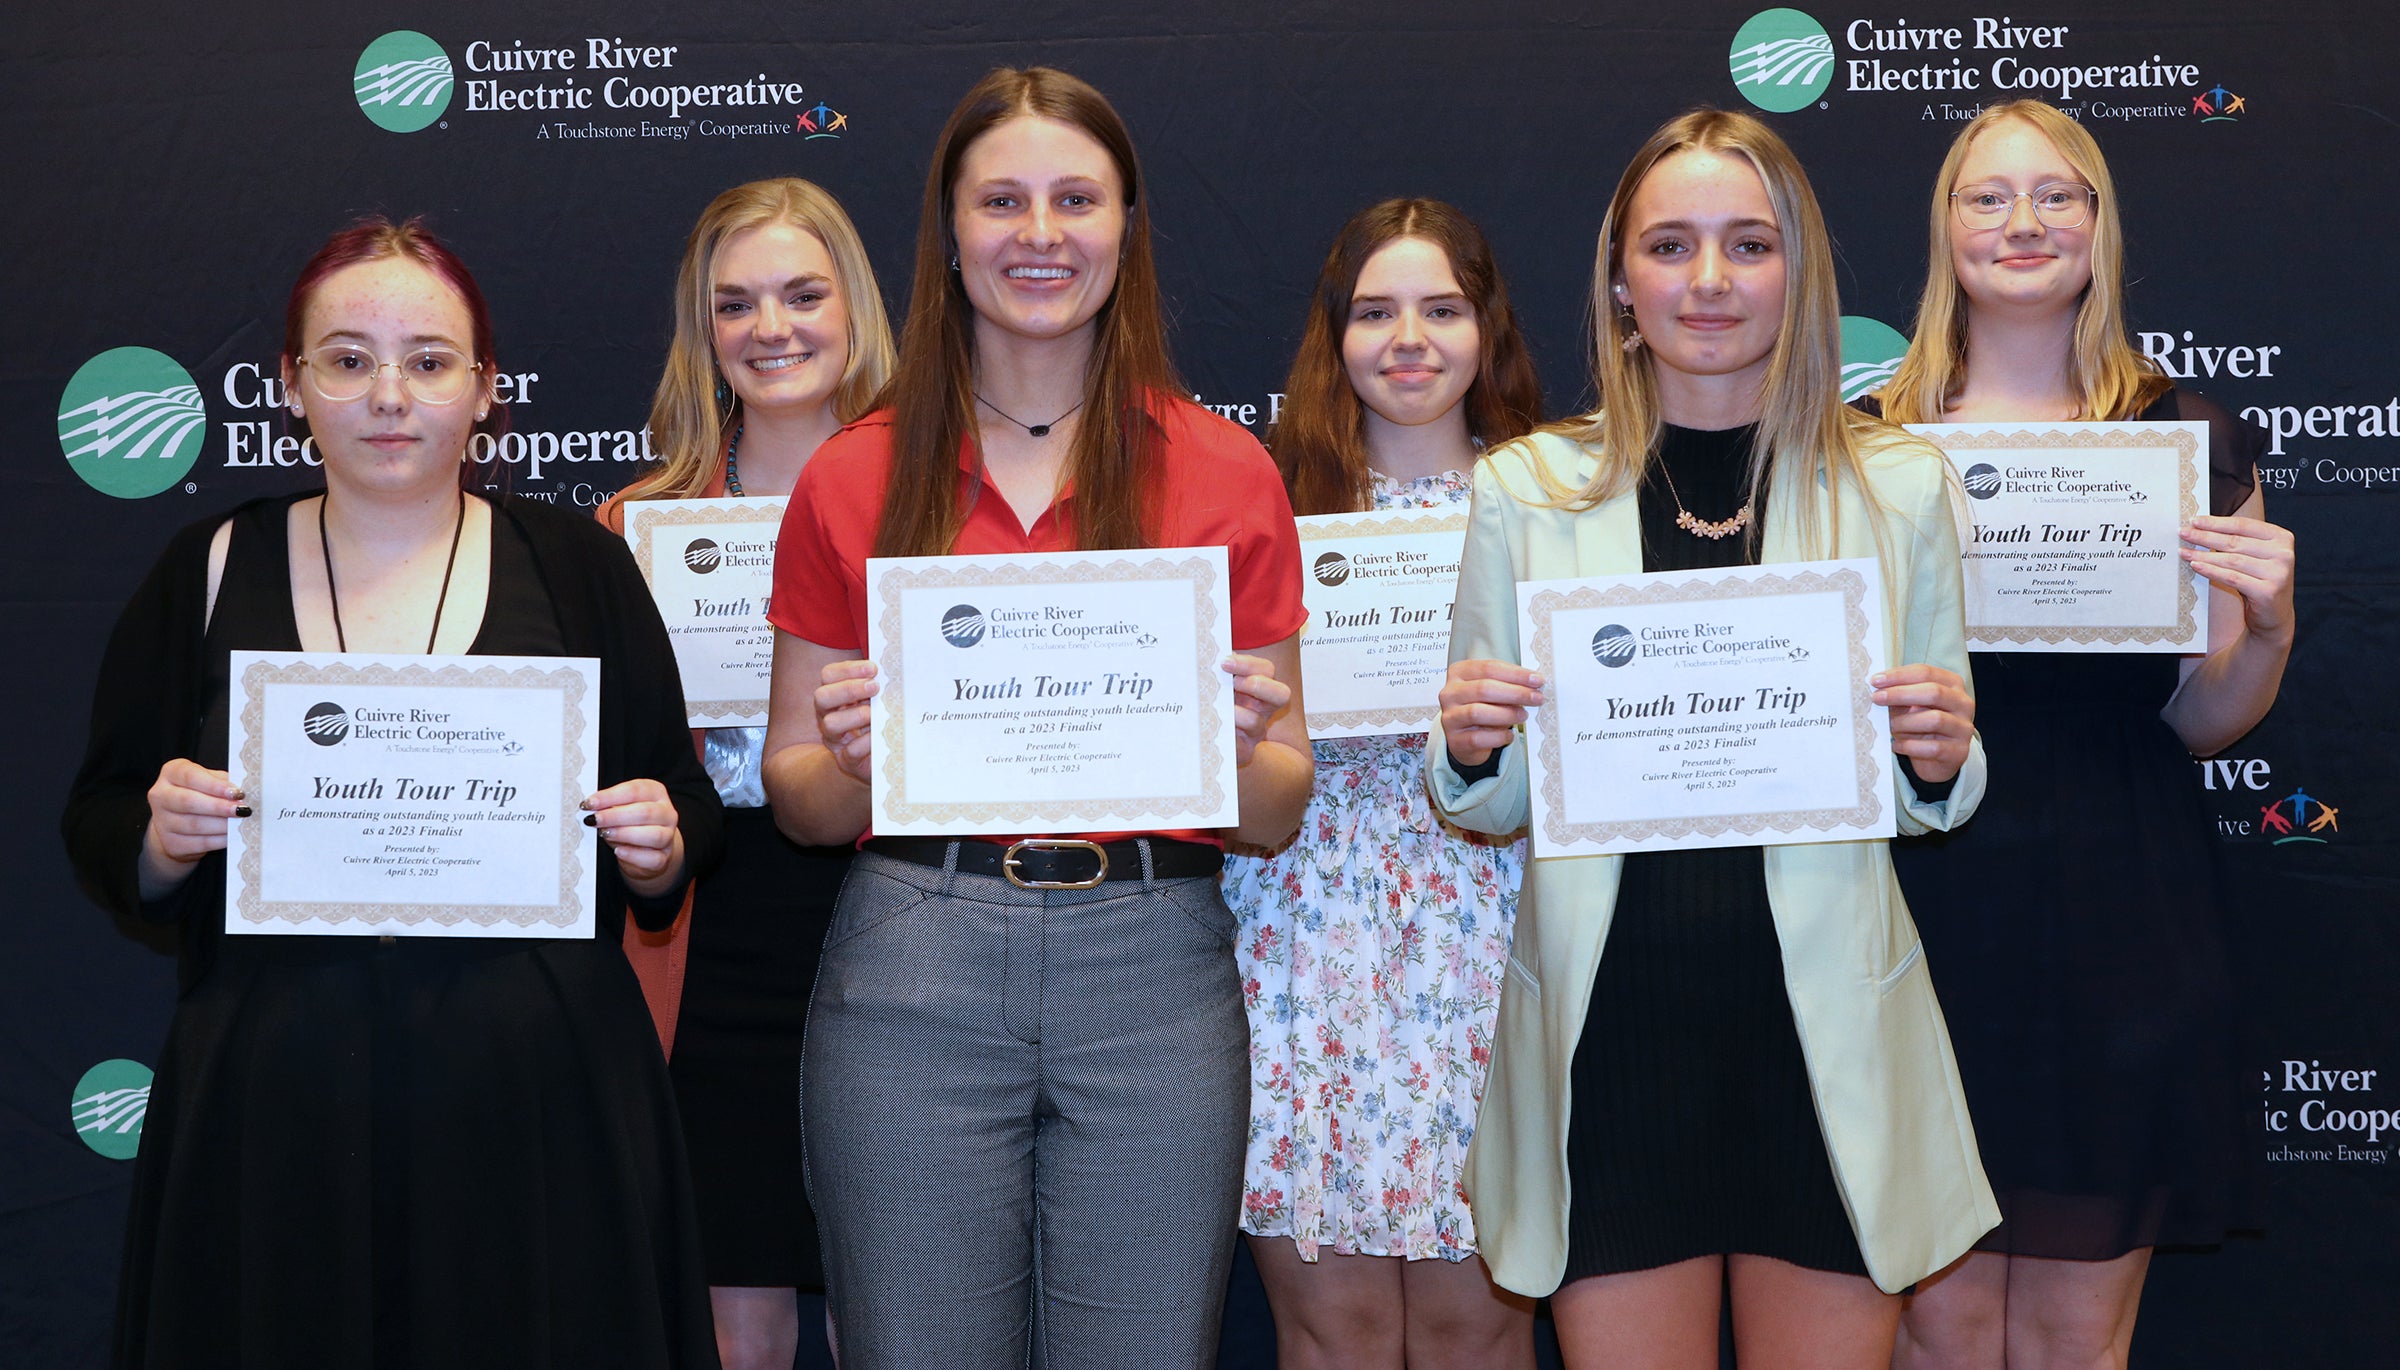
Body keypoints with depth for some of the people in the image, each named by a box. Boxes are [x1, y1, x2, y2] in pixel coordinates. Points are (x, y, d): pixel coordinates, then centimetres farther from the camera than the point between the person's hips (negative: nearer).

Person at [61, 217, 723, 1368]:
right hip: (271, 1108, 1)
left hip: (536, 1095, 0)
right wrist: (161, 840, -11)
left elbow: (689, 816, 10)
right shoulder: (211, 574, 7)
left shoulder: (572, 565, 6)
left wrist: (660, 850, -12)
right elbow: (100, 829, 10)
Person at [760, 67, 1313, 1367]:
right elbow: (796, 800, 9)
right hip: (912, 969, 0)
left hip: (1153, 970, 0)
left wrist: (1241, 747, -14)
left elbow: (1278, 812, 8)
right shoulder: (855, 478, 5)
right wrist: (852, 764, -12)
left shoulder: (1226, 473, 5)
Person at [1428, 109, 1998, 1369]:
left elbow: (1934, 800, 11)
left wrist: (1940, 759, -10)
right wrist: (1468, 748, -13)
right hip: (1609, 1025, 0)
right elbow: (1490, 806, 9)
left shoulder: (1899, 484, 3)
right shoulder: (1527, 489, 3)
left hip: (1825, 1027, 1)